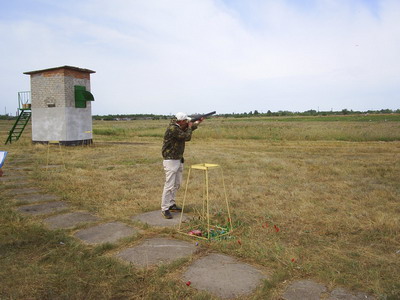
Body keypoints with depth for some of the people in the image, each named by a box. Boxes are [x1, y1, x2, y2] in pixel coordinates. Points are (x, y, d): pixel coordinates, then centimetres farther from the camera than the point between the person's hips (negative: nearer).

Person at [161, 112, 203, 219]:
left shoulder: (179, 127, 8)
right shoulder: (172, 128, -21)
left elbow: (188, 130, 27)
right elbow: (187, 137, -20)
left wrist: (197, 122, 16)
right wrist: (189, 126, -4)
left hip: (178, 160, 10)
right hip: (170, 161, -10)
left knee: (177, 184, 16)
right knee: (169, 185, -8)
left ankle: (171, 204, 28)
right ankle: (165, 209, -1)